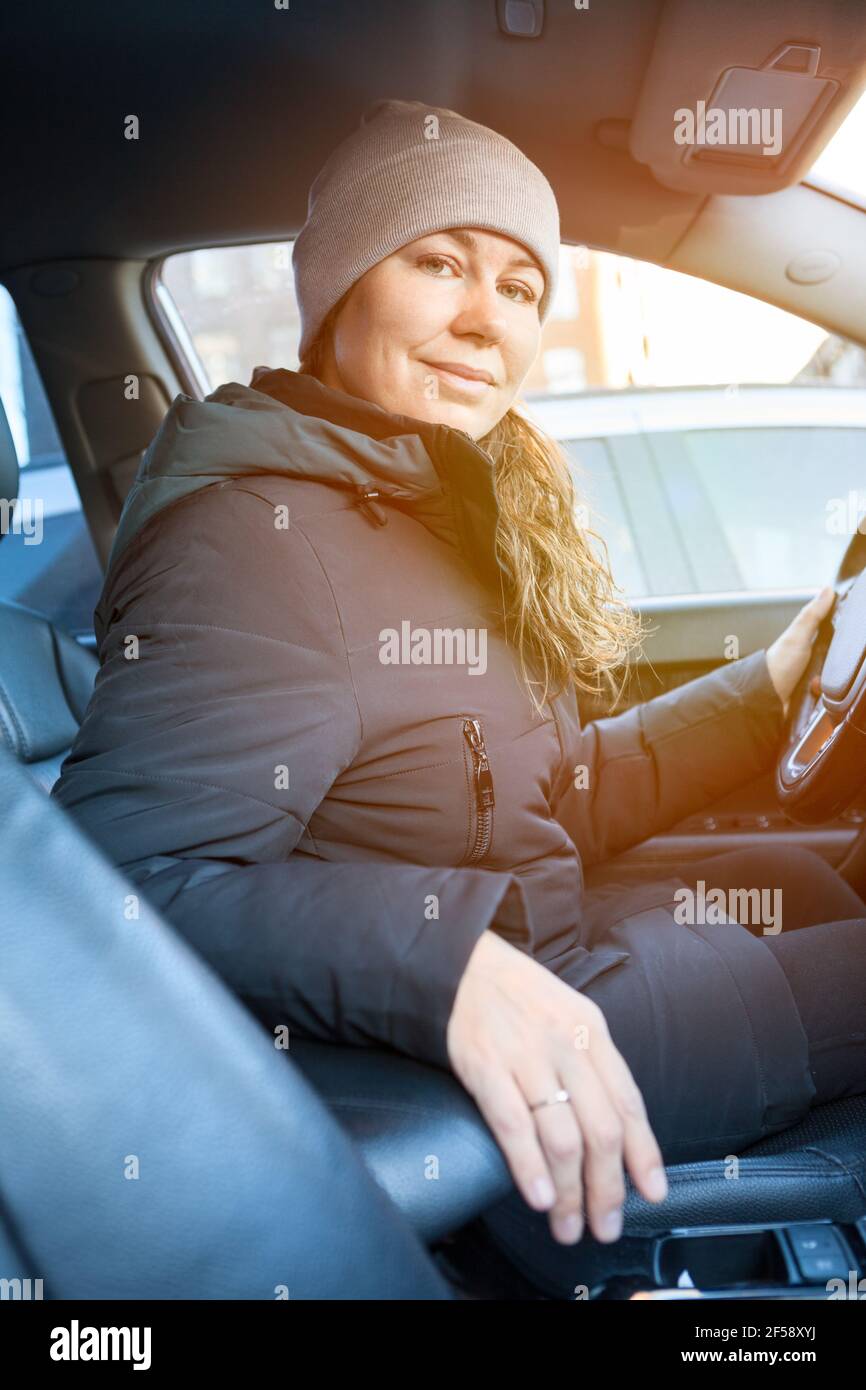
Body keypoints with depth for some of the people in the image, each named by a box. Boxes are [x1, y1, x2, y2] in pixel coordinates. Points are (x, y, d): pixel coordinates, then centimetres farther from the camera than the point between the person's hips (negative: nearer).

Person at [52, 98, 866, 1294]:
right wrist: (452, 966, -41)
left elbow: (565, 801, 14)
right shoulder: (261, 535, -22)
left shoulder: (439, 518, 10)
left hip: (526, 977, 10)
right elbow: (134, 881, -30)